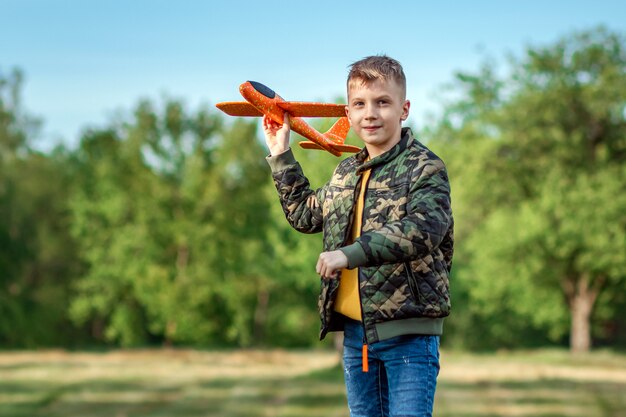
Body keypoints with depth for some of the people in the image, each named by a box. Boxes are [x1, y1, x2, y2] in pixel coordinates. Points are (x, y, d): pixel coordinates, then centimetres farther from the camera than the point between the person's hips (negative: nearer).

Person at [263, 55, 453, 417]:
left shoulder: (425, 168, -9)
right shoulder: (346, 174, 14)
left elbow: (421, 230, -26)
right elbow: (305, 214, 32)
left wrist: (351, 254, -31)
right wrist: (281, 154, 30)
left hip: (409, 333, -7)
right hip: (356, 333, 7)